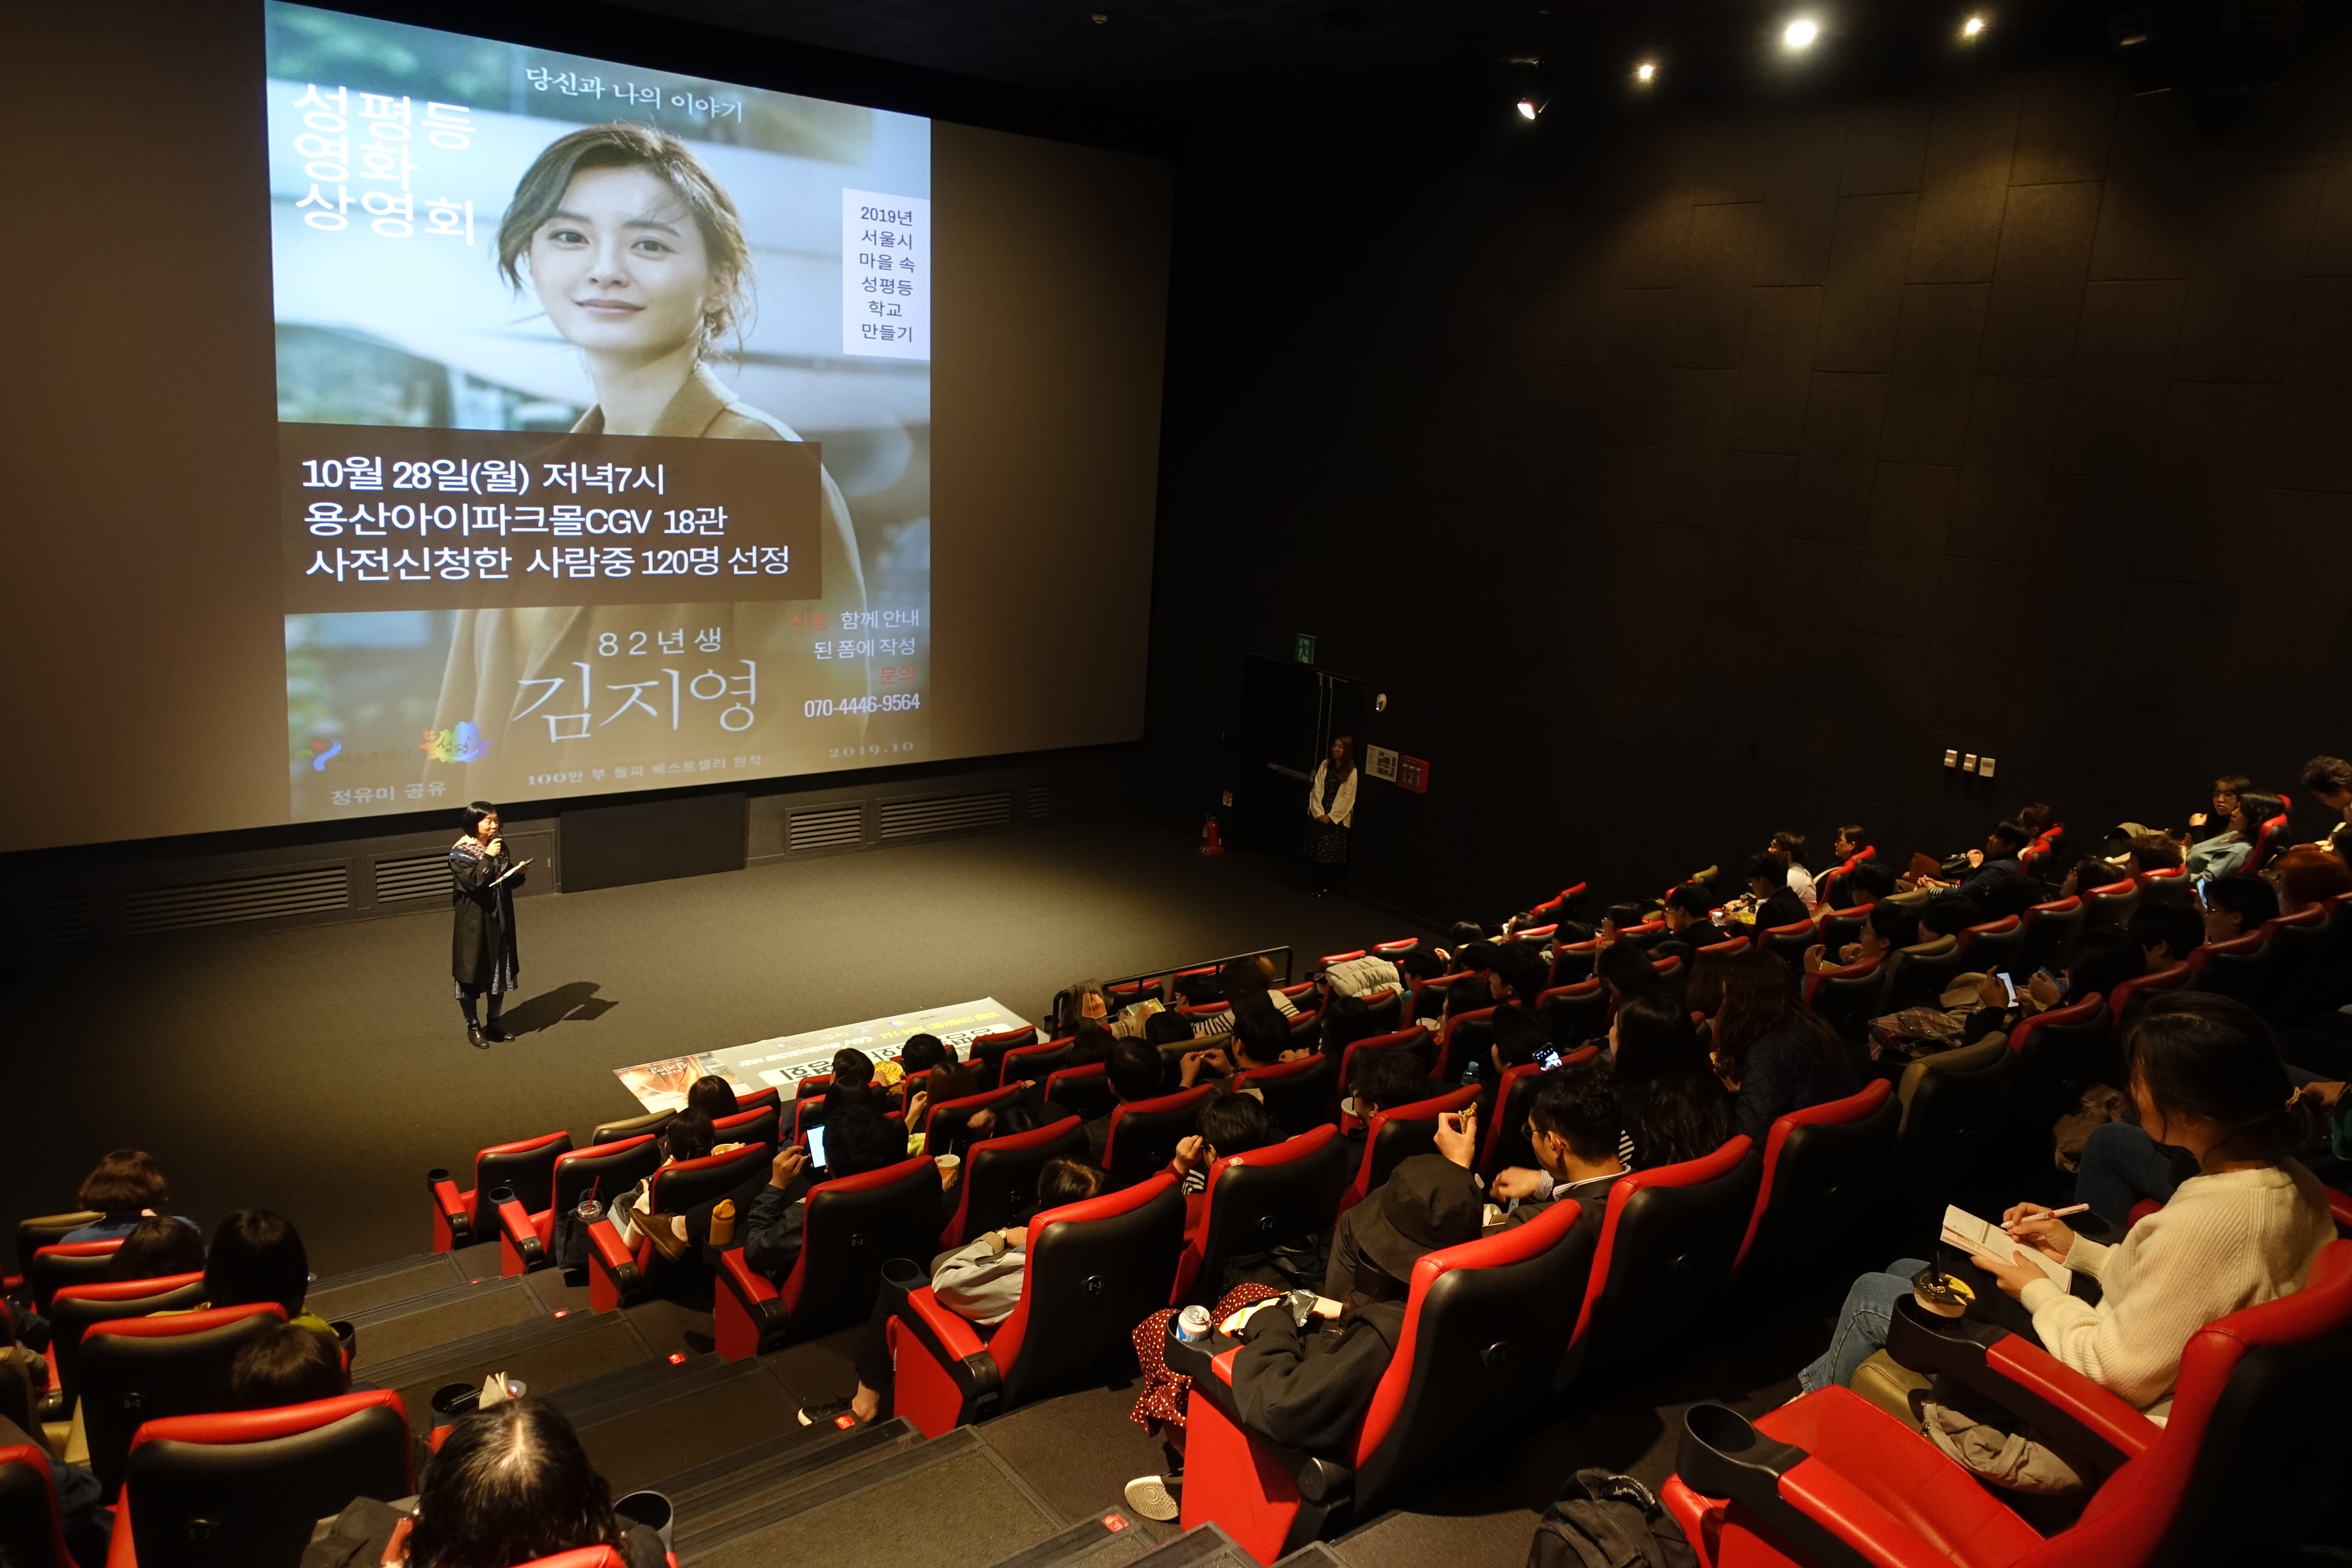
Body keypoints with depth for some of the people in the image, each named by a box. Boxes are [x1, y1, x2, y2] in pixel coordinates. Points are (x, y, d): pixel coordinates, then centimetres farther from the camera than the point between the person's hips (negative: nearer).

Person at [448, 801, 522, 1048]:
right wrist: (488, 857, -25)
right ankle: (473, 1027, 18)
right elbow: (472, 882, -26)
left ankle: (494, 1023, 26)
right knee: (471, 972, 5)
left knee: (500, 970, 12)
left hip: (499, 918, 6)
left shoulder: (499, 845, 5)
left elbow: (509, 881, 11)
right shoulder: (461, 852, -14)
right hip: (473, 920, -6)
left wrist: (520, 873, -9)